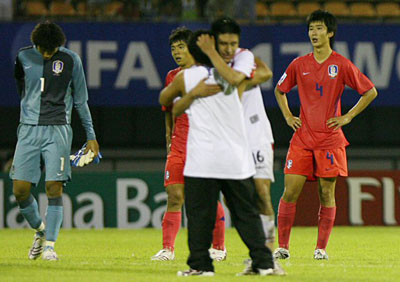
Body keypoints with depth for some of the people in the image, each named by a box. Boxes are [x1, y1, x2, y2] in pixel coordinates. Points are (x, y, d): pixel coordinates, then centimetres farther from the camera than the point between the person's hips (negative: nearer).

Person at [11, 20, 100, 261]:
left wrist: (91, 136, 10)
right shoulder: (23, 57, 4)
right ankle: (40, 229, 22)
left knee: (54, 188, -11)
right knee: (20, 189, -4)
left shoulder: (71, 60, 0)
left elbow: (81, 100, 8)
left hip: (58, 130, -2)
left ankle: (49, 245, -5)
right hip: (29, 130, 2)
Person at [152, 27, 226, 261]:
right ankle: (168, 248, -4)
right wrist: (169, 144, 15)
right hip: (178, 146, 4)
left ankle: (219, 247, 12)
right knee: (174, 196, -5)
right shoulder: (172, 77, 13)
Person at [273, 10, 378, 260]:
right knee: (290, 191, -5)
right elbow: (280, 91, 24)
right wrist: (288, 116, 11)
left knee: (327, 193, -1)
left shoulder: (341, 65, -2)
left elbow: (370, 91, 4)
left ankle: (321, 248, 6)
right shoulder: (299, 65, 7)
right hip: (302, 137, 2)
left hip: (330, 140, -2)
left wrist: (347, 117, -1)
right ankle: (283, 246, -1)